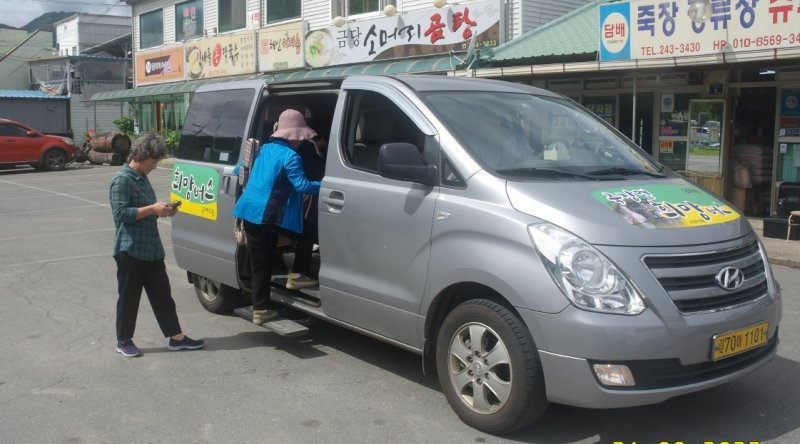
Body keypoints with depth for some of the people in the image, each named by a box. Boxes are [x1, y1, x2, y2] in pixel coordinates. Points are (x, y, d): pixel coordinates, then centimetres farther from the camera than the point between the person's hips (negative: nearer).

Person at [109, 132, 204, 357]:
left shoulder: (142, 178, 15)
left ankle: (176, 337, 16)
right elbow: (121, 213, -20)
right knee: (129, 297, 4)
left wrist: (162, 210, 7)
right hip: (130, 250, -8)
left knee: (162, 294, 10)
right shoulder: (122, 180, -13)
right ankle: (124, 341, 18)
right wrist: (152, 209, -22)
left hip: (152, 248, 9)